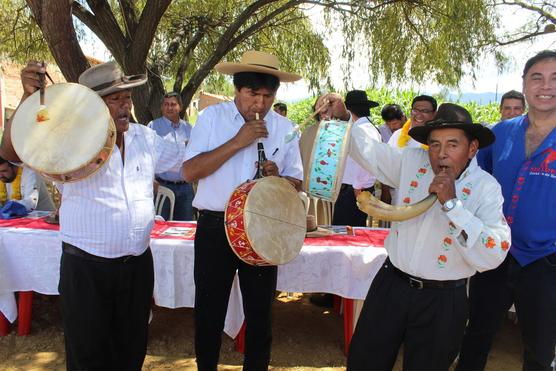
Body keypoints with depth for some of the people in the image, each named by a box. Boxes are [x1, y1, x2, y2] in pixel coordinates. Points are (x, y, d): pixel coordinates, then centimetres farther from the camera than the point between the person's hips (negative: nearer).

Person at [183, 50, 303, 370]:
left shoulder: (285, 128, 2)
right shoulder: (212, 117, -4)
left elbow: (296, 181, 7)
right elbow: (190, 171, -13)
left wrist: (276, 176, -15)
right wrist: (237, 142, -19)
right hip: (214, 229, -1)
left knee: (260, 313, 15)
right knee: (209, 311, 13)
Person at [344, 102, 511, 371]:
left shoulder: (485, 187, -12)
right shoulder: (412, 162, -2)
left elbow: (494, 255, -22)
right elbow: (366, 149, 5)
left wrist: (452, 203, -27)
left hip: (441, 301, -2)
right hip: (391, 286, 3)